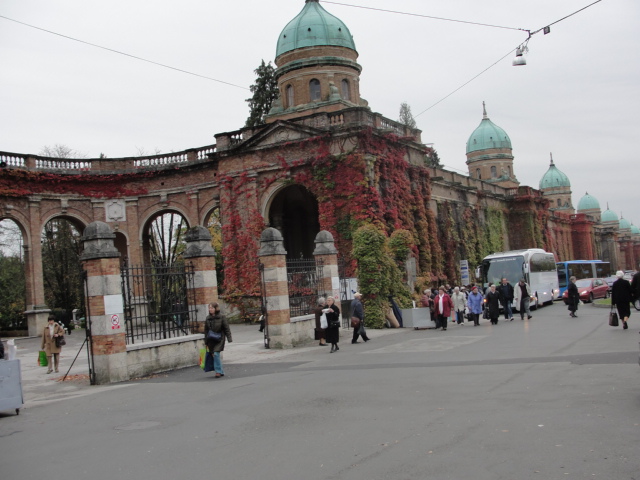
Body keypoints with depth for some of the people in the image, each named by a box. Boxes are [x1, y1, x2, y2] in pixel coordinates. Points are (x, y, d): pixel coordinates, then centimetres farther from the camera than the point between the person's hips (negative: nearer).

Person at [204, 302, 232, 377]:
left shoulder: (221, 317, -5)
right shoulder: (208, 318, 6)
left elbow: (226, 328, -3)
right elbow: (206, 330, 12)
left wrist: (229, 339, -8)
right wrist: (206, 341, 11)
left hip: (219, 338, -5)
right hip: (211, 340, 5)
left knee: (216, 354, -16)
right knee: (214, 355, 6)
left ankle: (218, 371, -5)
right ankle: (221, 371, 19)